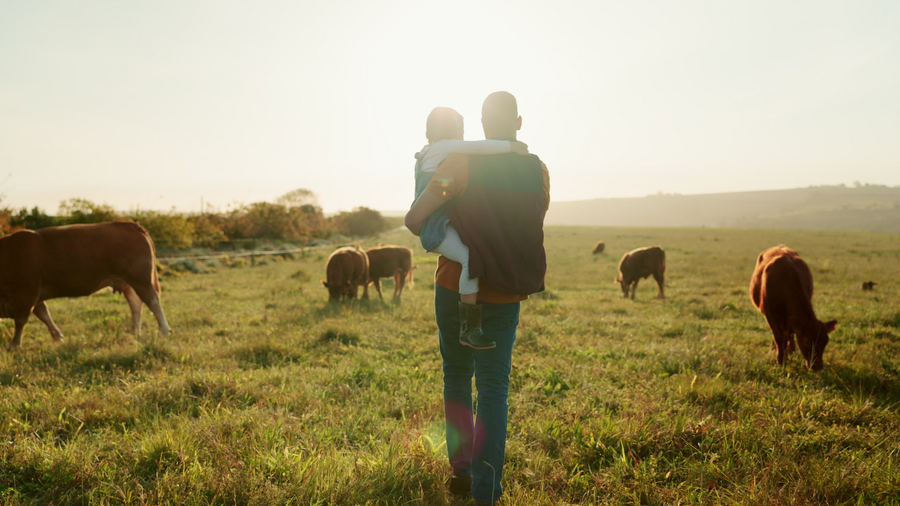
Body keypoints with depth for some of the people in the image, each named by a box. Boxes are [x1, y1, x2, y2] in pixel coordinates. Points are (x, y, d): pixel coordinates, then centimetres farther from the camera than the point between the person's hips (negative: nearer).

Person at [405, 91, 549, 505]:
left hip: (455, 288, -1)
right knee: (494, 388, 5)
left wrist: (431, 234, 6)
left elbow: (414, 218, -15)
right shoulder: (539, 173, -1)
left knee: (457, 377, 18)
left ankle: (461, 471, 25)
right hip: (506, 295, 1)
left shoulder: (461, 164, -11)